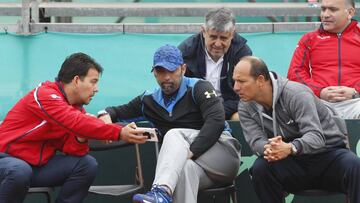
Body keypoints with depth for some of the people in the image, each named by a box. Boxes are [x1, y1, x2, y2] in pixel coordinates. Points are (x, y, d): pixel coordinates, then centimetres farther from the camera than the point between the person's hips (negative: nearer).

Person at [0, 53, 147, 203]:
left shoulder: (76, 108, 5)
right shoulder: (44, 95, -20)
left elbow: (70, 149, 1)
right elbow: (76, 122, -33)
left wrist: (81, 139, -20)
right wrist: (119, 133, -34)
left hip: (39, 165, 8)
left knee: (87, 164, -7)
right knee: (20, 172, -39)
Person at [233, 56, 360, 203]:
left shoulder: (296, 94, -19)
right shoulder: (245, 107, -2)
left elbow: (315, 137, -29)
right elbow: (255, 140, -13)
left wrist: (290, 148, -50)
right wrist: (267, 148, -39)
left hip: (328, 152, -3)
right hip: (292, 163, 4)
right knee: (260, 168, -28)